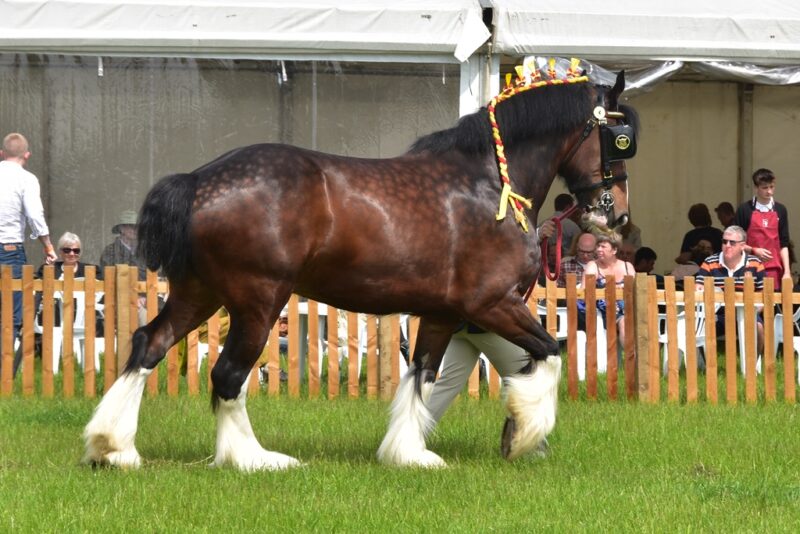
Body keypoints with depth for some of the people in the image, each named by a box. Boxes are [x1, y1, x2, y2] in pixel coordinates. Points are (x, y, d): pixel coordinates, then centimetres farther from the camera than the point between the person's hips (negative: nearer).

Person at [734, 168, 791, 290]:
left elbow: (784, 244, 9)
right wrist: (754, 250, -13)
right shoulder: (745, 209, 2)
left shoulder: (780, 210, 9)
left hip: (774, 271, 2)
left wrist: (787, 271, 0)